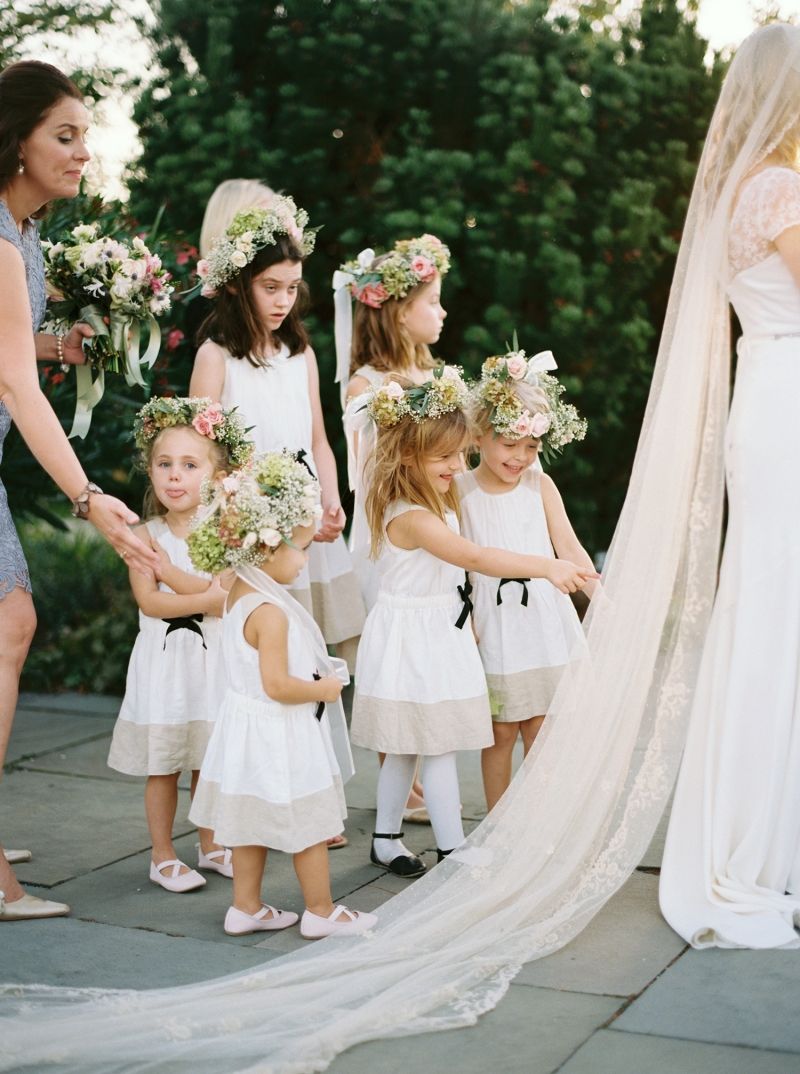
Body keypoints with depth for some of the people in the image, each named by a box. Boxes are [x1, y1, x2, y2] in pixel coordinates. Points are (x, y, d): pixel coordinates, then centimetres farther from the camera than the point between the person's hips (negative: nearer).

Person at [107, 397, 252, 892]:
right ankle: (163, 856, 18)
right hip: (163, 661, -1)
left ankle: (210, 845, 29)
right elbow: (149, 601, -15)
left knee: (209, 761, 13)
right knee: (162, 764, 5)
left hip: (213, 660, 1)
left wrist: (168, 569, -19)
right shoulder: (146, 535, -5)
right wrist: (208, 599, -20)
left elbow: (225, 590, -16)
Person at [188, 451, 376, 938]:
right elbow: (278, 686, -28)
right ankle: (321, 912, 19)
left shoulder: (241, 593, 3)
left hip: (250, 730, 10)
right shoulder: (270, 613, -26)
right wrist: (323, 689, -14)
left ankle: (246, 908, 28)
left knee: (253, 824, 18)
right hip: (280, 735, -10)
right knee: (311, 824, 6)